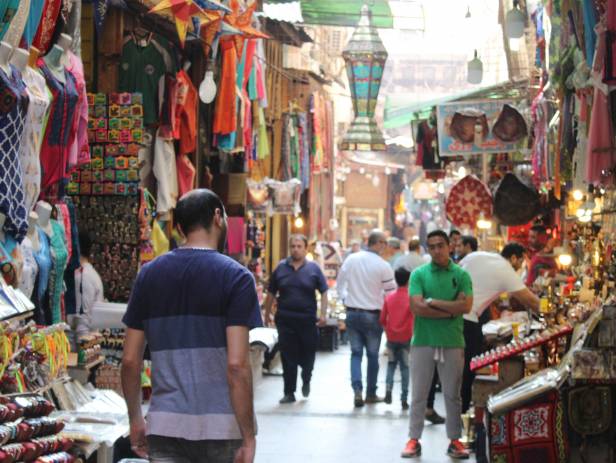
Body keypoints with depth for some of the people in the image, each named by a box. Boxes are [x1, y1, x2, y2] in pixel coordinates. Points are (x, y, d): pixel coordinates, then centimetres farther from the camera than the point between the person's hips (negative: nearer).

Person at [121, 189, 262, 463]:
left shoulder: (149, 275, 6)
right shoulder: (235, 277, -6)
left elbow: (130, 361, 7)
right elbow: (236, 365, -13)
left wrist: (135, 419, 18)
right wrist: (248, 437, -9)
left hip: (165, 427, 3)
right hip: (222, 427, -3)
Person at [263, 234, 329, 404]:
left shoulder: (314, 269, 2)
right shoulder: (281, 268, 6)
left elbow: (324, 293, 3)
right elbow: (271, 294, 12)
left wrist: (323, 314, -6)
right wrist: (267, 314, 10)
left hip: (307, 320, -1)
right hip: (285, 319, 1)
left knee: (308, 354, 7)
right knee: (288, 357, 0)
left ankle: (306, 380, 36)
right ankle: (289, 393, 6)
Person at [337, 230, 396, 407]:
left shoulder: (351, 259, -2)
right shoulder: (383, 266, -14)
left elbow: (340, 283, 6)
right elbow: (391, 292, -7)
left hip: (352, 313, 3)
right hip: (372, 315, -3)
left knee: (356, 353, 8)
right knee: (373, 354, 10)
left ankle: (357, 390, -10)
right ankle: (371, 394, 18)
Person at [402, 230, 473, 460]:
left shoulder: (461, 275, 4)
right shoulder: (419, 274, 2)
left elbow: (466, 305, -10)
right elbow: (417, 307, -11)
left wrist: (433, 302, -11)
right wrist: (450, 311, -11)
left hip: (452, 343, 1)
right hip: (423, 341, -1)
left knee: (452, 394, 8)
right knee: (419, 394, 4)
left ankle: (454, 440, 15)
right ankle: (414, 440, 10)